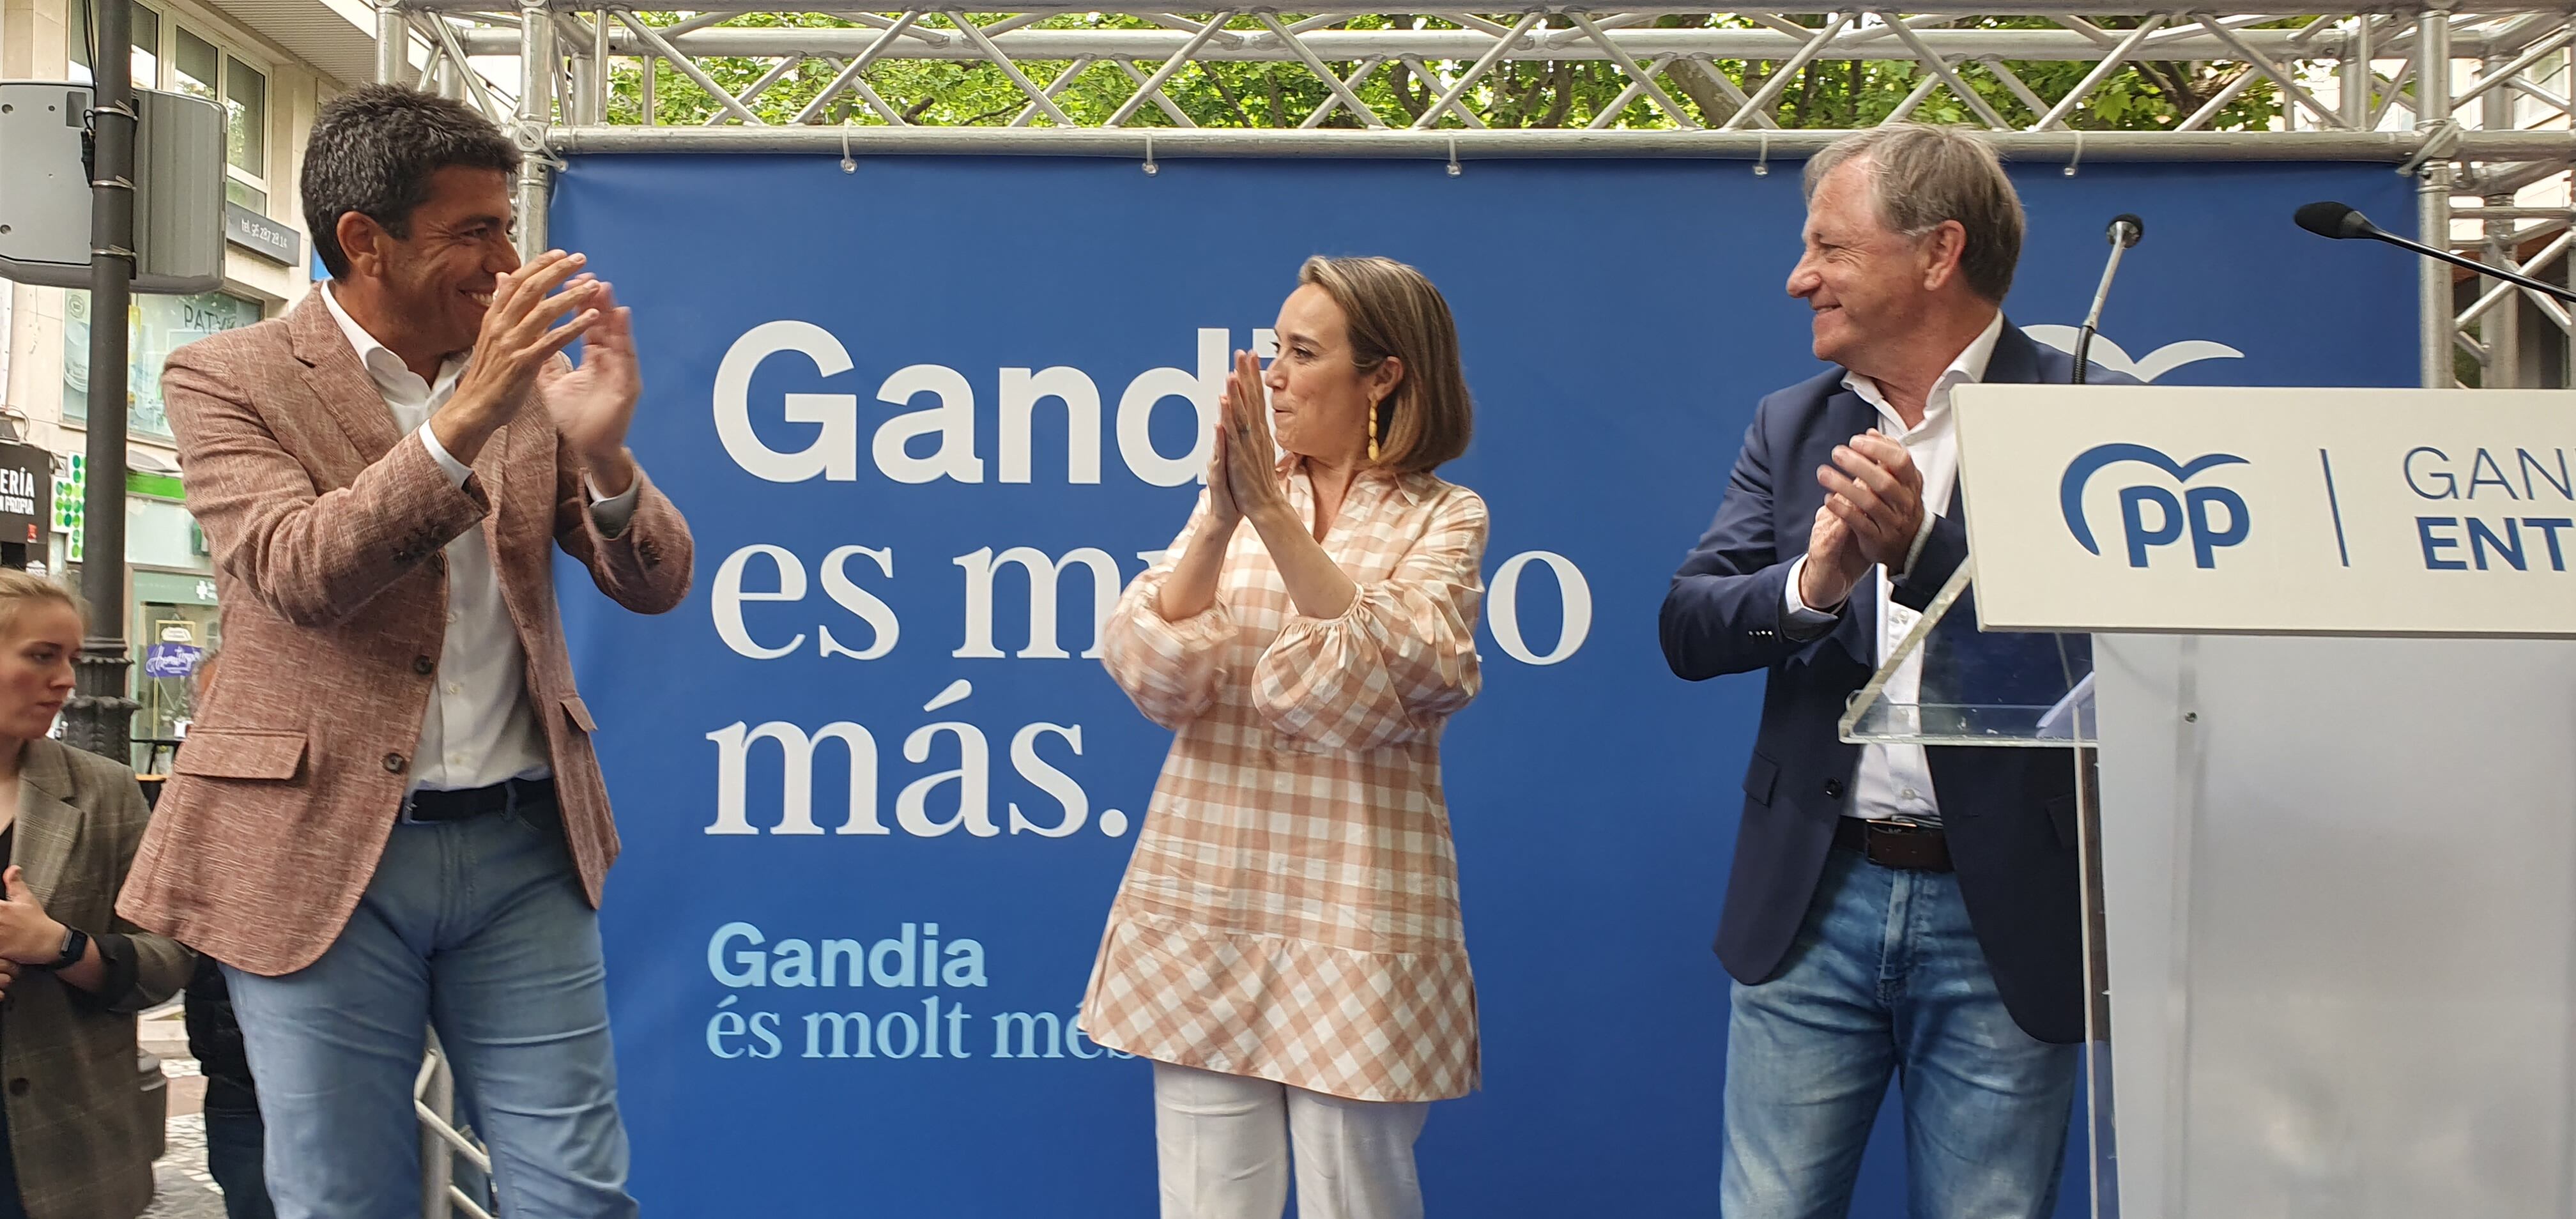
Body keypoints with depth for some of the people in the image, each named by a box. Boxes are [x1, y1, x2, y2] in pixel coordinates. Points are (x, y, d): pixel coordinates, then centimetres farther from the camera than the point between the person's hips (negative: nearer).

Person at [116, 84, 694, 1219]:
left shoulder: (527, 370, 7)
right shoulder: (228, 378, -3)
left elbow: (654, 584, 3)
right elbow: (299, 573, -18)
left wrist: (601, 452, -17)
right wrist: (462, 422, -28)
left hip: (521, 840, 3)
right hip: (324, 854, -3)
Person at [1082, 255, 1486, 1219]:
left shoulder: (1443, 519, 0)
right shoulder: (1235, 498, 9)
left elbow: (1380, 684, -17)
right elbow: (1154, 676, -3)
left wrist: (1273, 515, -20)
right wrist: (1220, 521, -17)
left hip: (1355, 915, -3)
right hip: (1203, 904, 3)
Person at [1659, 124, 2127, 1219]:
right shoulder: (1793, 425, 11)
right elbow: (1687, 627, 3)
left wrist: (1921, 549, -26)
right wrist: (1812, 582, -16)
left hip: (2003, 916, -3)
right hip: (1813, 899, 4)